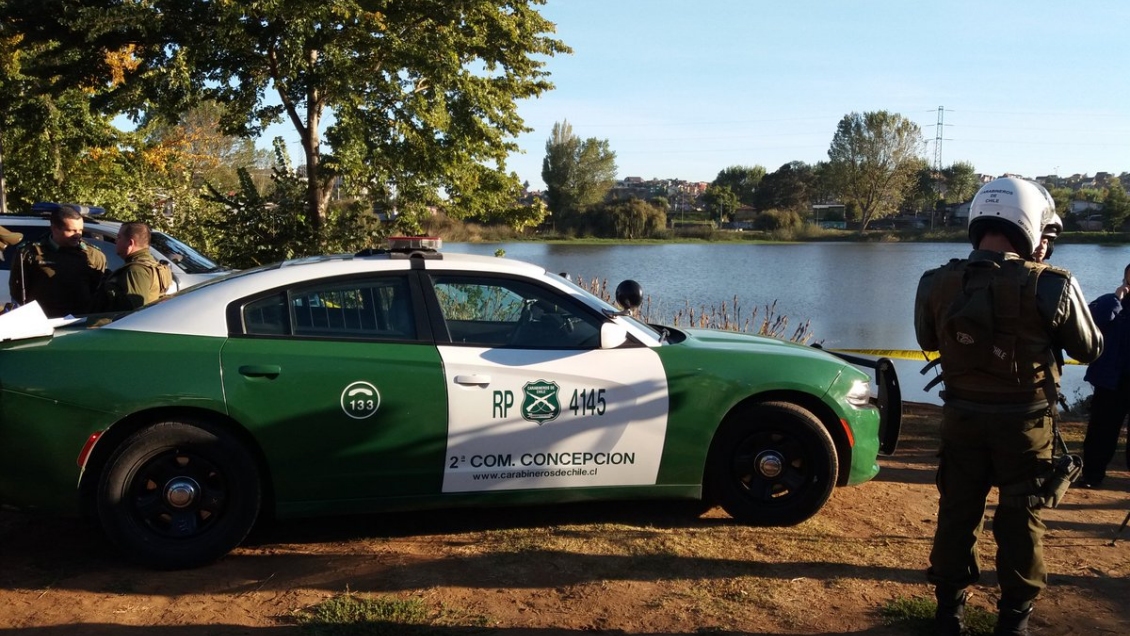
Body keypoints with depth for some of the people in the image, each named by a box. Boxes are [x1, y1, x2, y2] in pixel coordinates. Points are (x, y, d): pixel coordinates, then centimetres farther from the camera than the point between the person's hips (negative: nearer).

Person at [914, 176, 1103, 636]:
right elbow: (1090, 349, -3)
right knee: (1020, 520, 14)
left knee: (957, 513, 16)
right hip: (1023, 422, -2)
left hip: (962, 419, 2)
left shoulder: (936, 284, -11)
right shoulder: (1050, 286, -20)